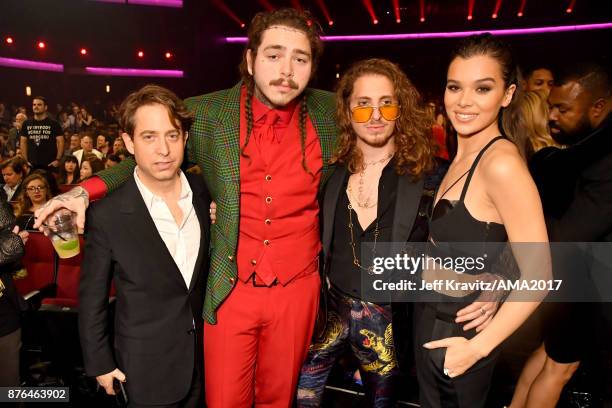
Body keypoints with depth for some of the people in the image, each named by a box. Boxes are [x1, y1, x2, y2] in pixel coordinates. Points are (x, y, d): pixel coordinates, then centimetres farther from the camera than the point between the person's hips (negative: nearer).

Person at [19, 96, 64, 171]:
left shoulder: (54, 124, 0)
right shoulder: (26, 124, 9)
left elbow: (60, 142, -3)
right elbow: (23, 142, 12)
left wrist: (58, 159, -11)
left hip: (49, 164, -3)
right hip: (31, 164, 3)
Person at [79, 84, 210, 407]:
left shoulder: (203, 192, -7)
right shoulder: (107, 215, -19)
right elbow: (91, 298, -7)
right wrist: (100, 364, -2)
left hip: (205, 356, 4)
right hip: (146, 370, -3)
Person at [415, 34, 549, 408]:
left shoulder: (501, 162, -25)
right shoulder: (463, 156, 2)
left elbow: (538, 276, -24)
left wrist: (478, 347, -19)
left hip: (457, 330, -8)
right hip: (431, 313, 8)